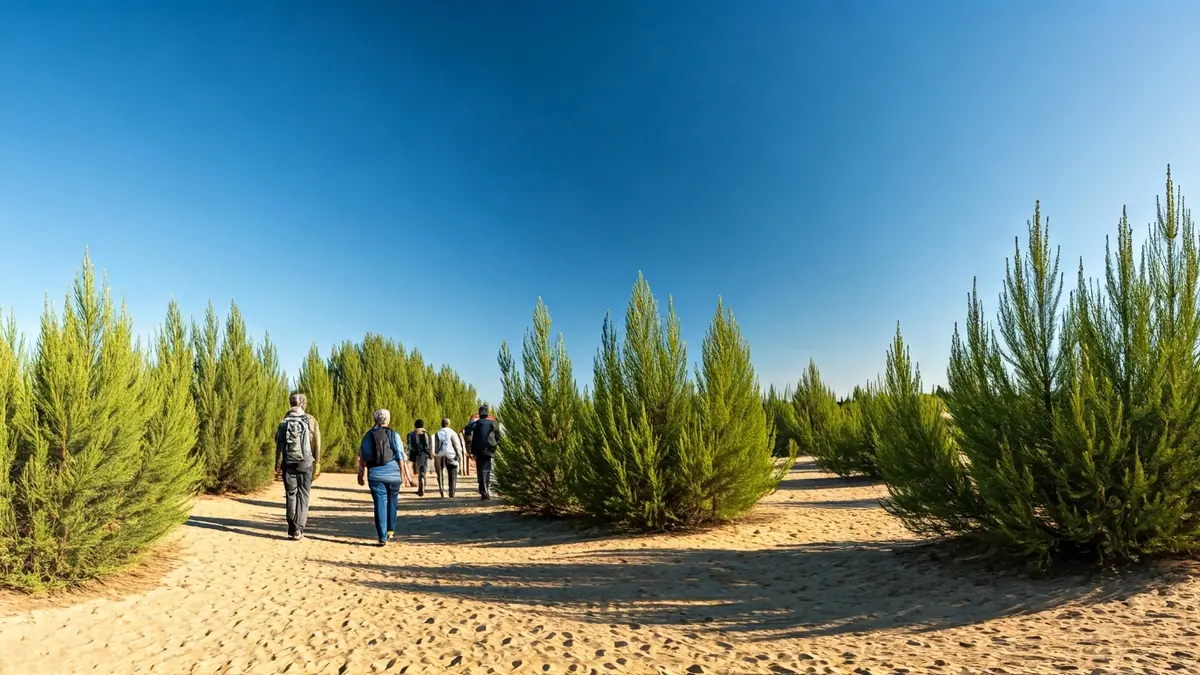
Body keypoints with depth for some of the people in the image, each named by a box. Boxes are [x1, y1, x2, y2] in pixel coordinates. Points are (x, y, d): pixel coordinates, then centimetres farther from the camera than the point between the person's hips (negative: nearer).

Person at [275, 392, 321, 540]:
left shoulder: (284, 422, 2)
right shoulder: (310, 420, -4)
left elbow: (279, 445, 0)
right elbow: (317, 444, -5)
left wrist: (277, 466, 5)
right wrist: (317, 463, 1)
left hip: (288, 464, 2)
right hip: (305, 464, -2)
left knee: (291, 495, 11)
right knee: (303, 496, 4)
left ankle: (292, 529, 14)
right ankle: (298, 530, -1)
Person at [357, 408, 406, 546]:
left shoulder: (368, 435, 2)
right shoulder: (394, 434, -4)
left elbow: (362, 457, 5)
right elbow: (400, 457, -5)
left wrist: (361, 474, 14)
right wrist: (402, 473, 4)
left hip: (375, 474, 1)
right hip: (393, 474, -1)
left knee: (380, 503, 2)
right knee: (392, 501, 19)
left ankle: (382, 537, 0)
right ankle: (390, 530, 29)